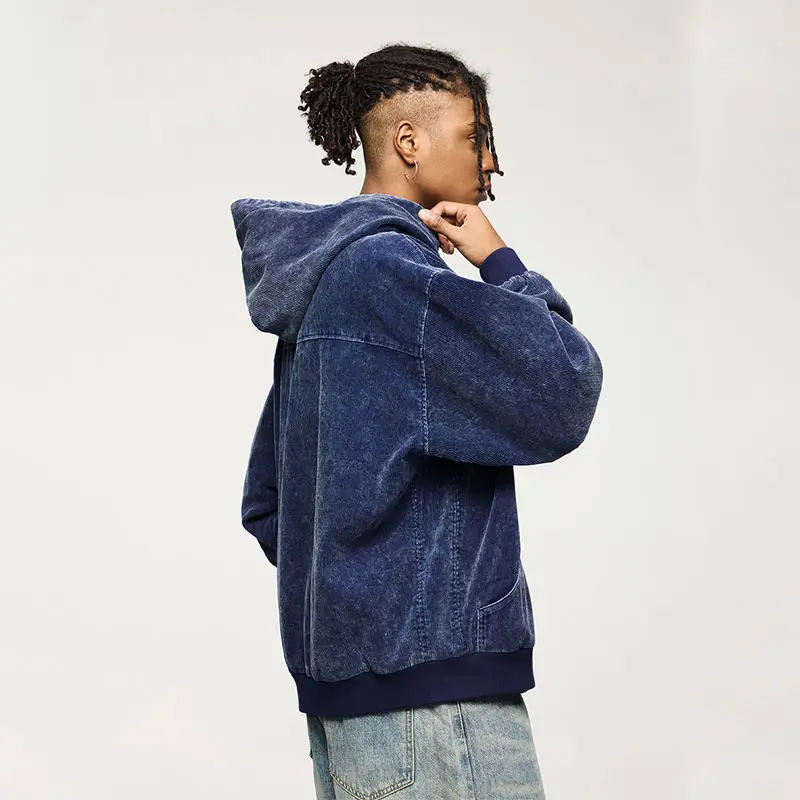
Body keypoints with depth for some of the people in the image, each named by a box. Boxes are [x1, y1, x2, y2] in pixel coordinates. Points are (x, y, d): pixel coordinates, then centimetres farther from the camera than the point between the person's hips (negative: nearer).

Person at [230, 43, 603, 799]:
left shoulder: (317, 279, 17)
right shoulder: (391, 268, -13)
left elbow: (264, 506, 20)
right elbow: (560, 397, -17)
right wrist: (501, 263, -5)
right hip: (431, 678, -10)